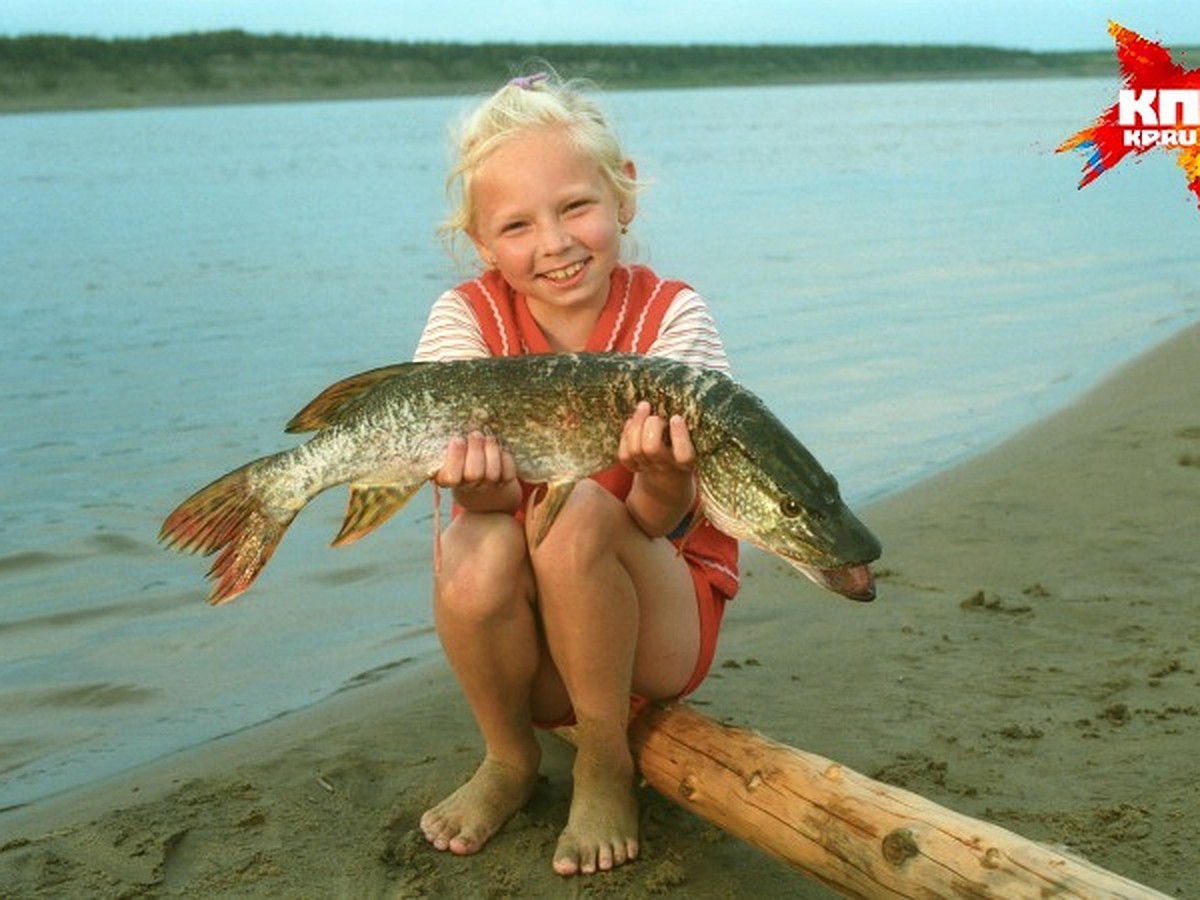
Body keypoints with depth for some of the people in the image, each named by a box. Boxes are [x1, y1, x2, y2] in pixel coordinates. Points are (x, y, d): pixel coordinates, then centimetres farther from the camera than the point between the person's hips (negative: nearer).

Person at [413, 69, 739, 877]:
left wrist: (664, 475, -48)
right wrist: (483, 476, -46)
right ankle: (510, 759, 0)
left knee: (578, 508, -30)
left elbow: (662, 523, -24)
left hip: (658, 624, -2)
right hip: (529, 640, 2)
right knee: (475, 549, -30)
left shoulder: (671, 316, -13)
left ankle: (607, 765, -8)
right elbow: (496, 487, -22)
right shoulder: (467, 318, -8)